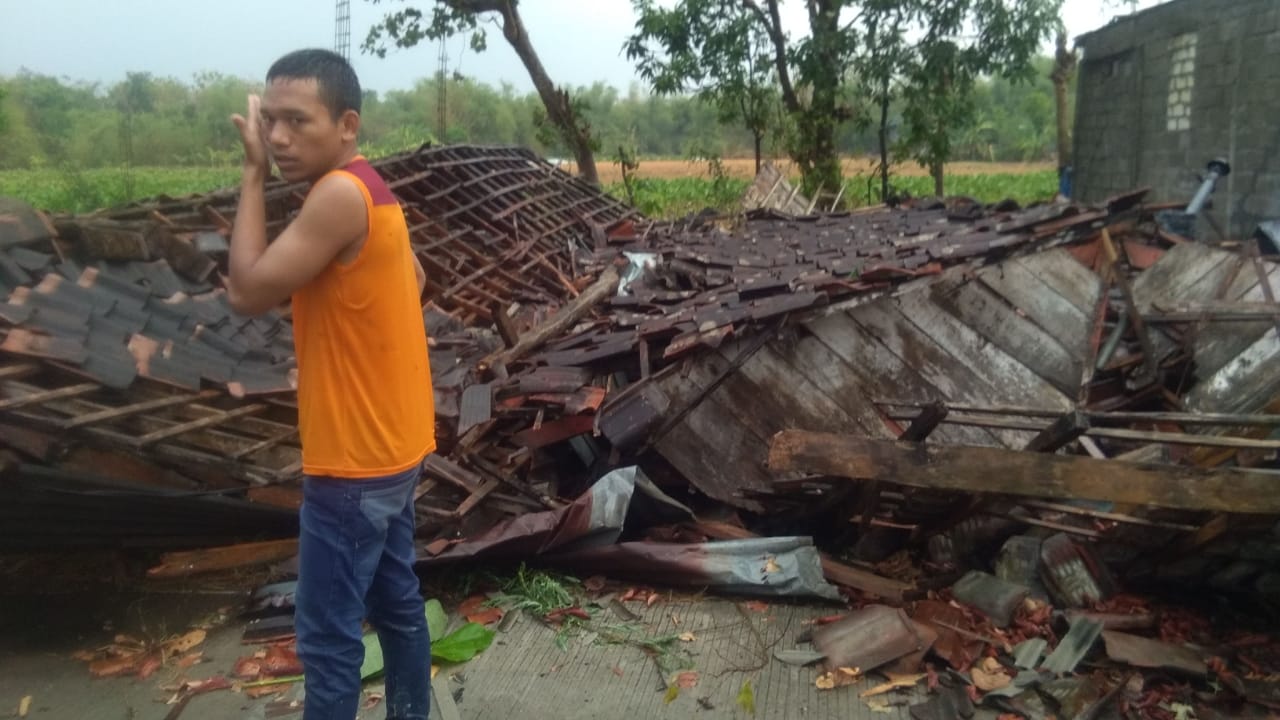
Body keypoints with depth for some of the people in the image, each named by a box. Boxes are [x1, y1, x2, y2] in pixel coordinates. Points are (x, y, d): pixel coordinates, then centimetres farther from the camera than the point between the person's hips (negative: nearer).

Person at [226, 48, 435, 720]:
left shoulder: (340, 194, -22)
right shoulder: (367, 189, 7)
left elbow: (247, 291, -20)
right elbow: (415, 279, 22)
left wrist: (253, 173, -13)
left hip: (353, 459, -10)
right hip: (390, 443, 10)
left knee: (328, 636, 4)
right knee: (396, 604, 21)